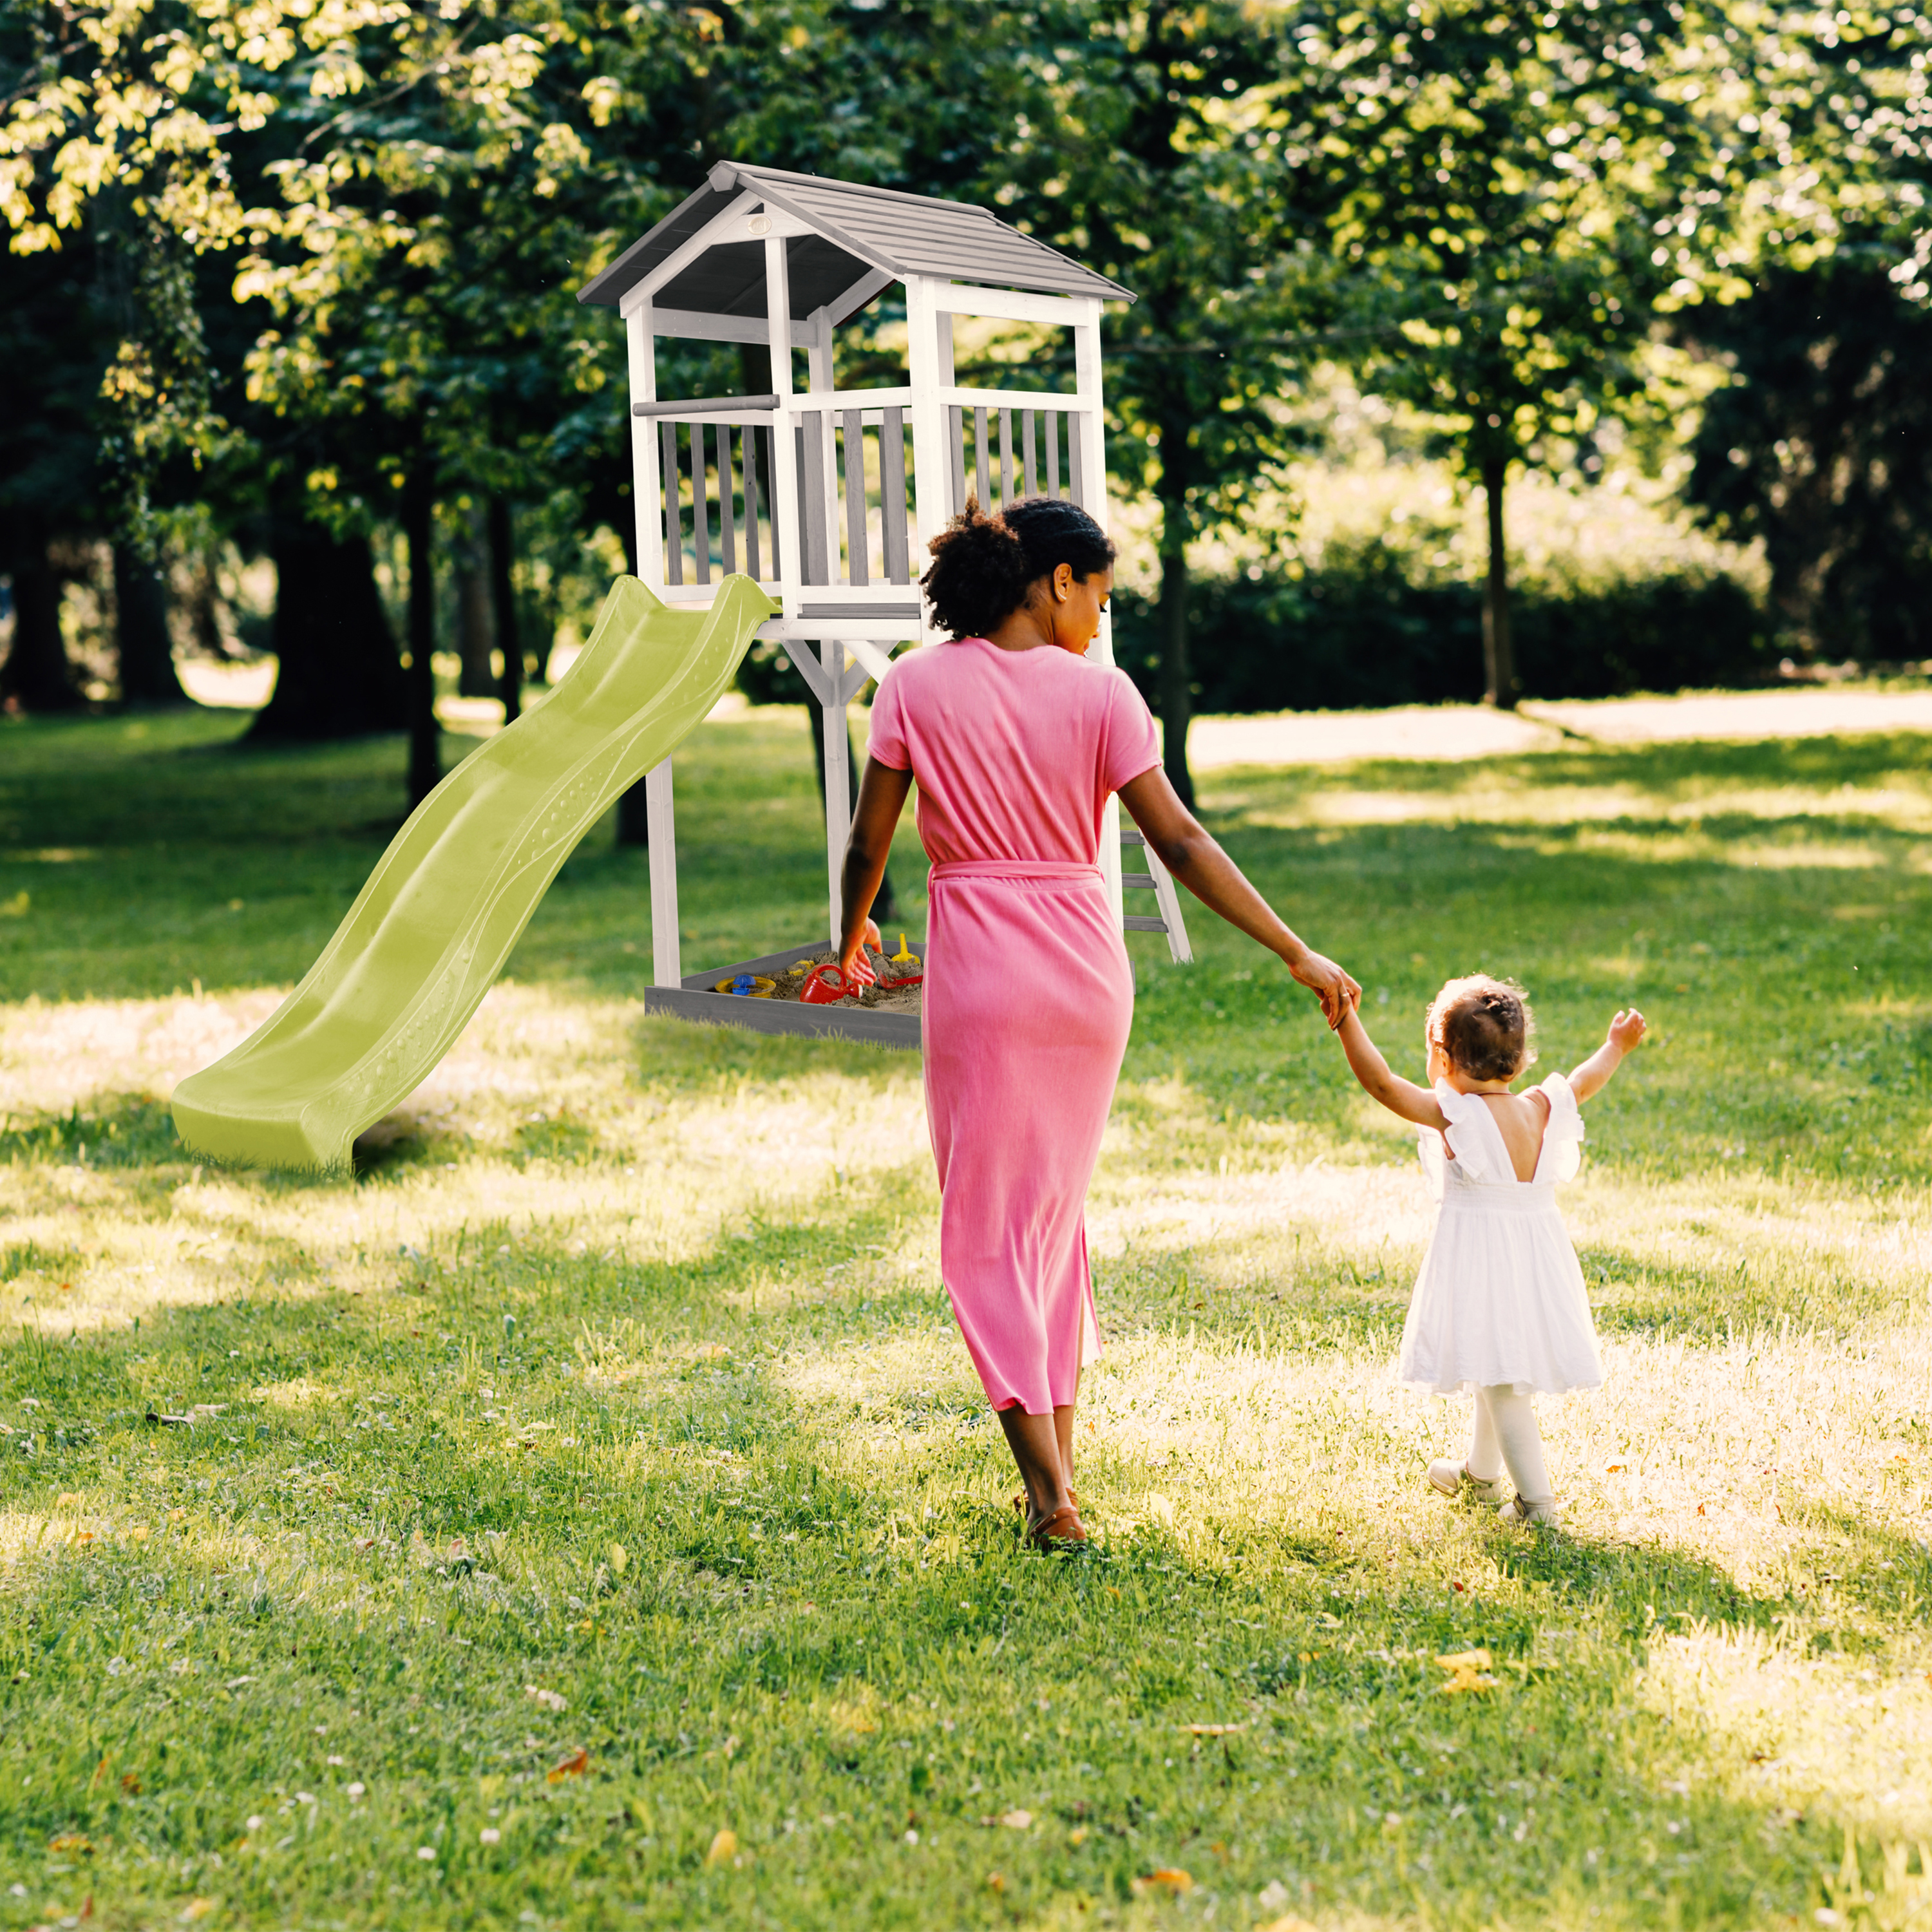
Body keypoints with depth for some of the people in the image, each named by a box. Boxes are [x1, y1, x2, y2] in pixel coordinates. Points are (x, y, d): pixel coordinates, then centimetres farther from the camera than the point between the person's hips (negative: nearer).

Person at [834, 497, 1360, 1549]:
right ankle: (1057, 1461, 23)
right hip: (1087, 966, 2)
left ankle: (1050, 1493, -3)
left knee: (988, 1225, 4)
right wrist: (1298, 955, -3)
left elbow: (867, 843, 0)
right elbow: (1179, 844, -6)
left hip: (980, 970, -2)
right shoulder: (1099, 692, -3)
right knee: (1057, 1208, 19)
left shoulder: (916, 686, -3)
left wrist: (852, 935, 21)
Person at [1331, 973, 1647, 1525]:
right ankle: (1480, 1471, 42)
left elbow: (1380, 1082, -22)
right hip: (1537, 1252, 7)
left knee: (1500, 1379, -3)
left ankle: (1536, 1498, -5)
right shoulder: (1541, 1110, 1)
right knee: (1500, 1371, 24)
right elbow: (1583, 1083, 20)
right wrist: (1616, 1047, 38)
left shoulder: (1453, 1114, -17)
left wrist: (1346, 1021, -22)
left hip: (1480, 1260, -7)